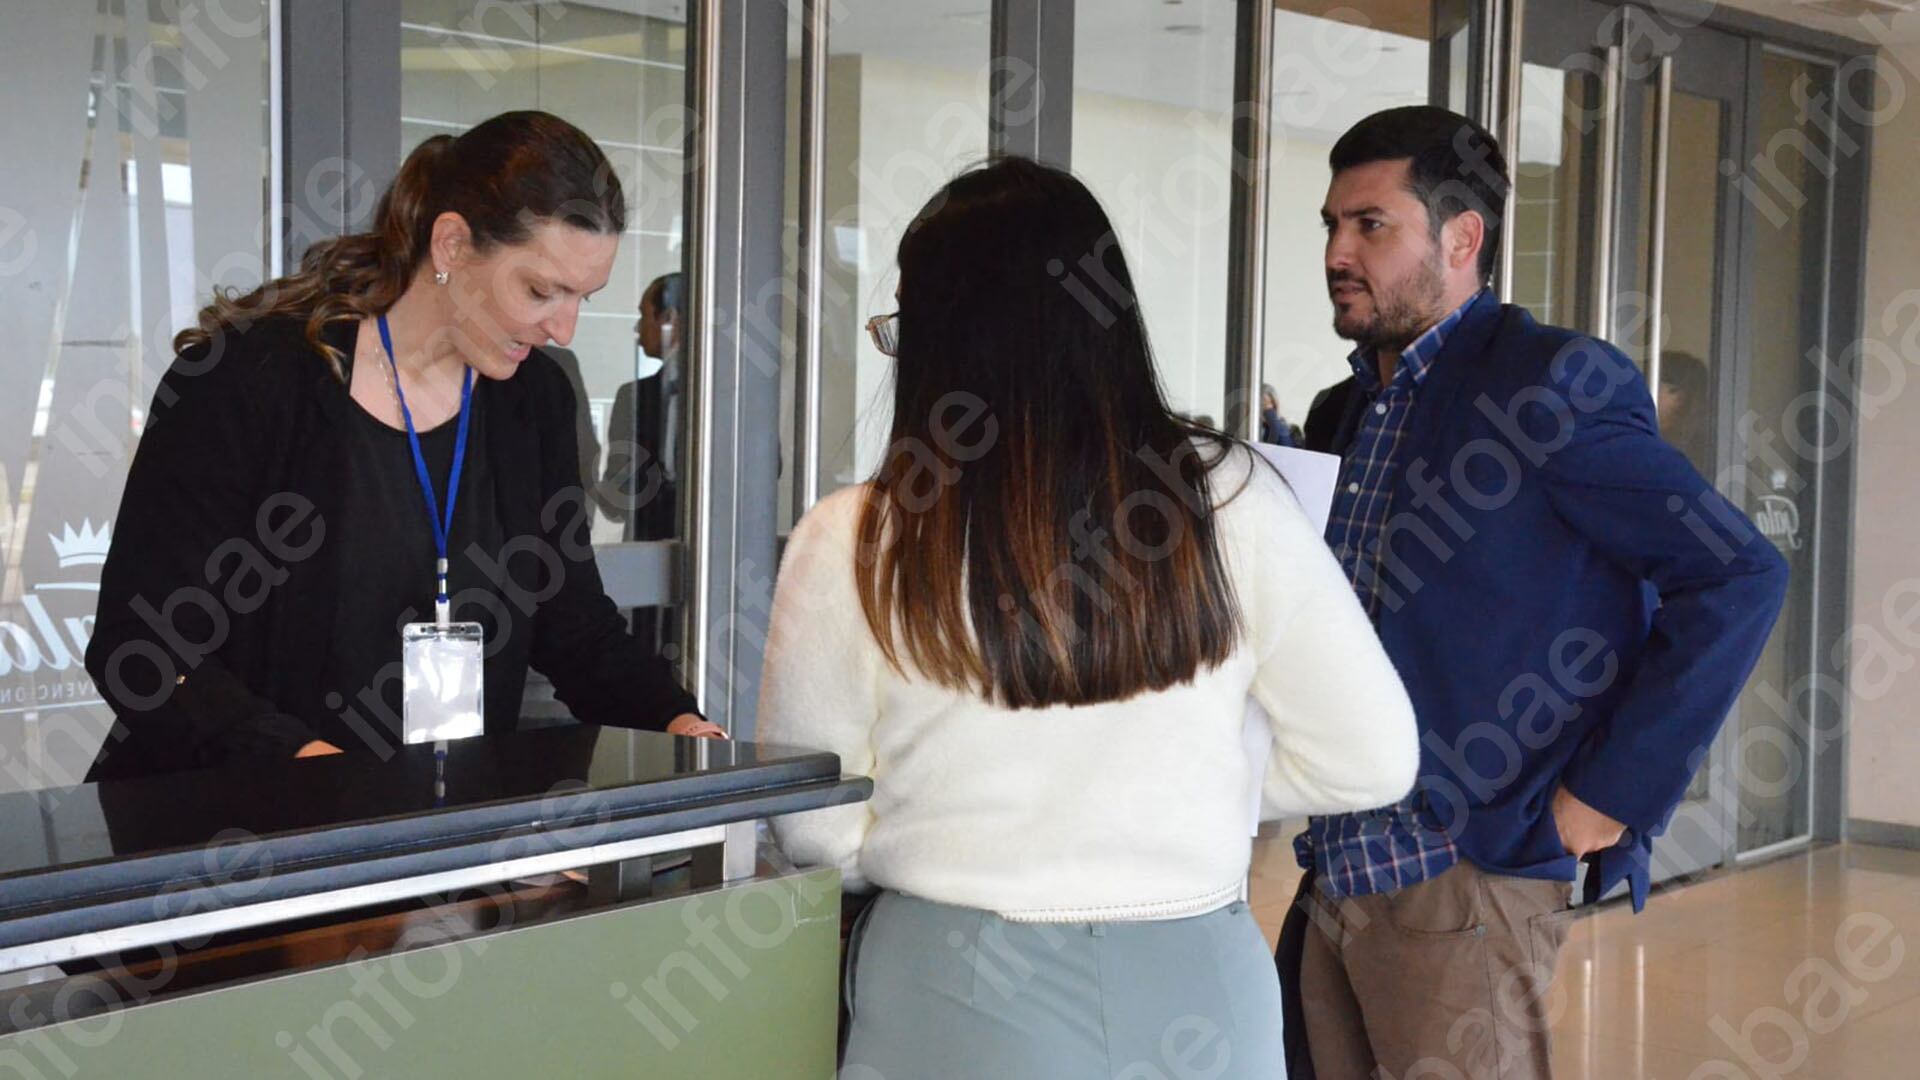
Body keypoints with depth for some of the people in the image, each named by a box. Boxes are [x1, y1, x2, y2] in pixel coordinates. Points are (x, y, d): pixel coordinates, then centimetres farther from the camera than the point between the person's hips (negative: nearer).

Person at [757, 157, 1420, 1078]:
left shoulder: (854, 543, -10)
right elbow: (1370, 760, -2)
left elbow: (815, 825, -3)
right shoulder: (1229, 499, -7)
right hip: (1194, 982, 2)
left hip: (962, 997, -2)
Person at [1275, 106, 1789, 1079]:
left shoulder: (1552, 379, -10)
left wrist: (1610, 796, -16)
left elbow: (1740, 578, -15)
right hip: (1334, 882, 7)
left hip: (1461, 886, -7)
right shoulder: (1346, 414, 13)